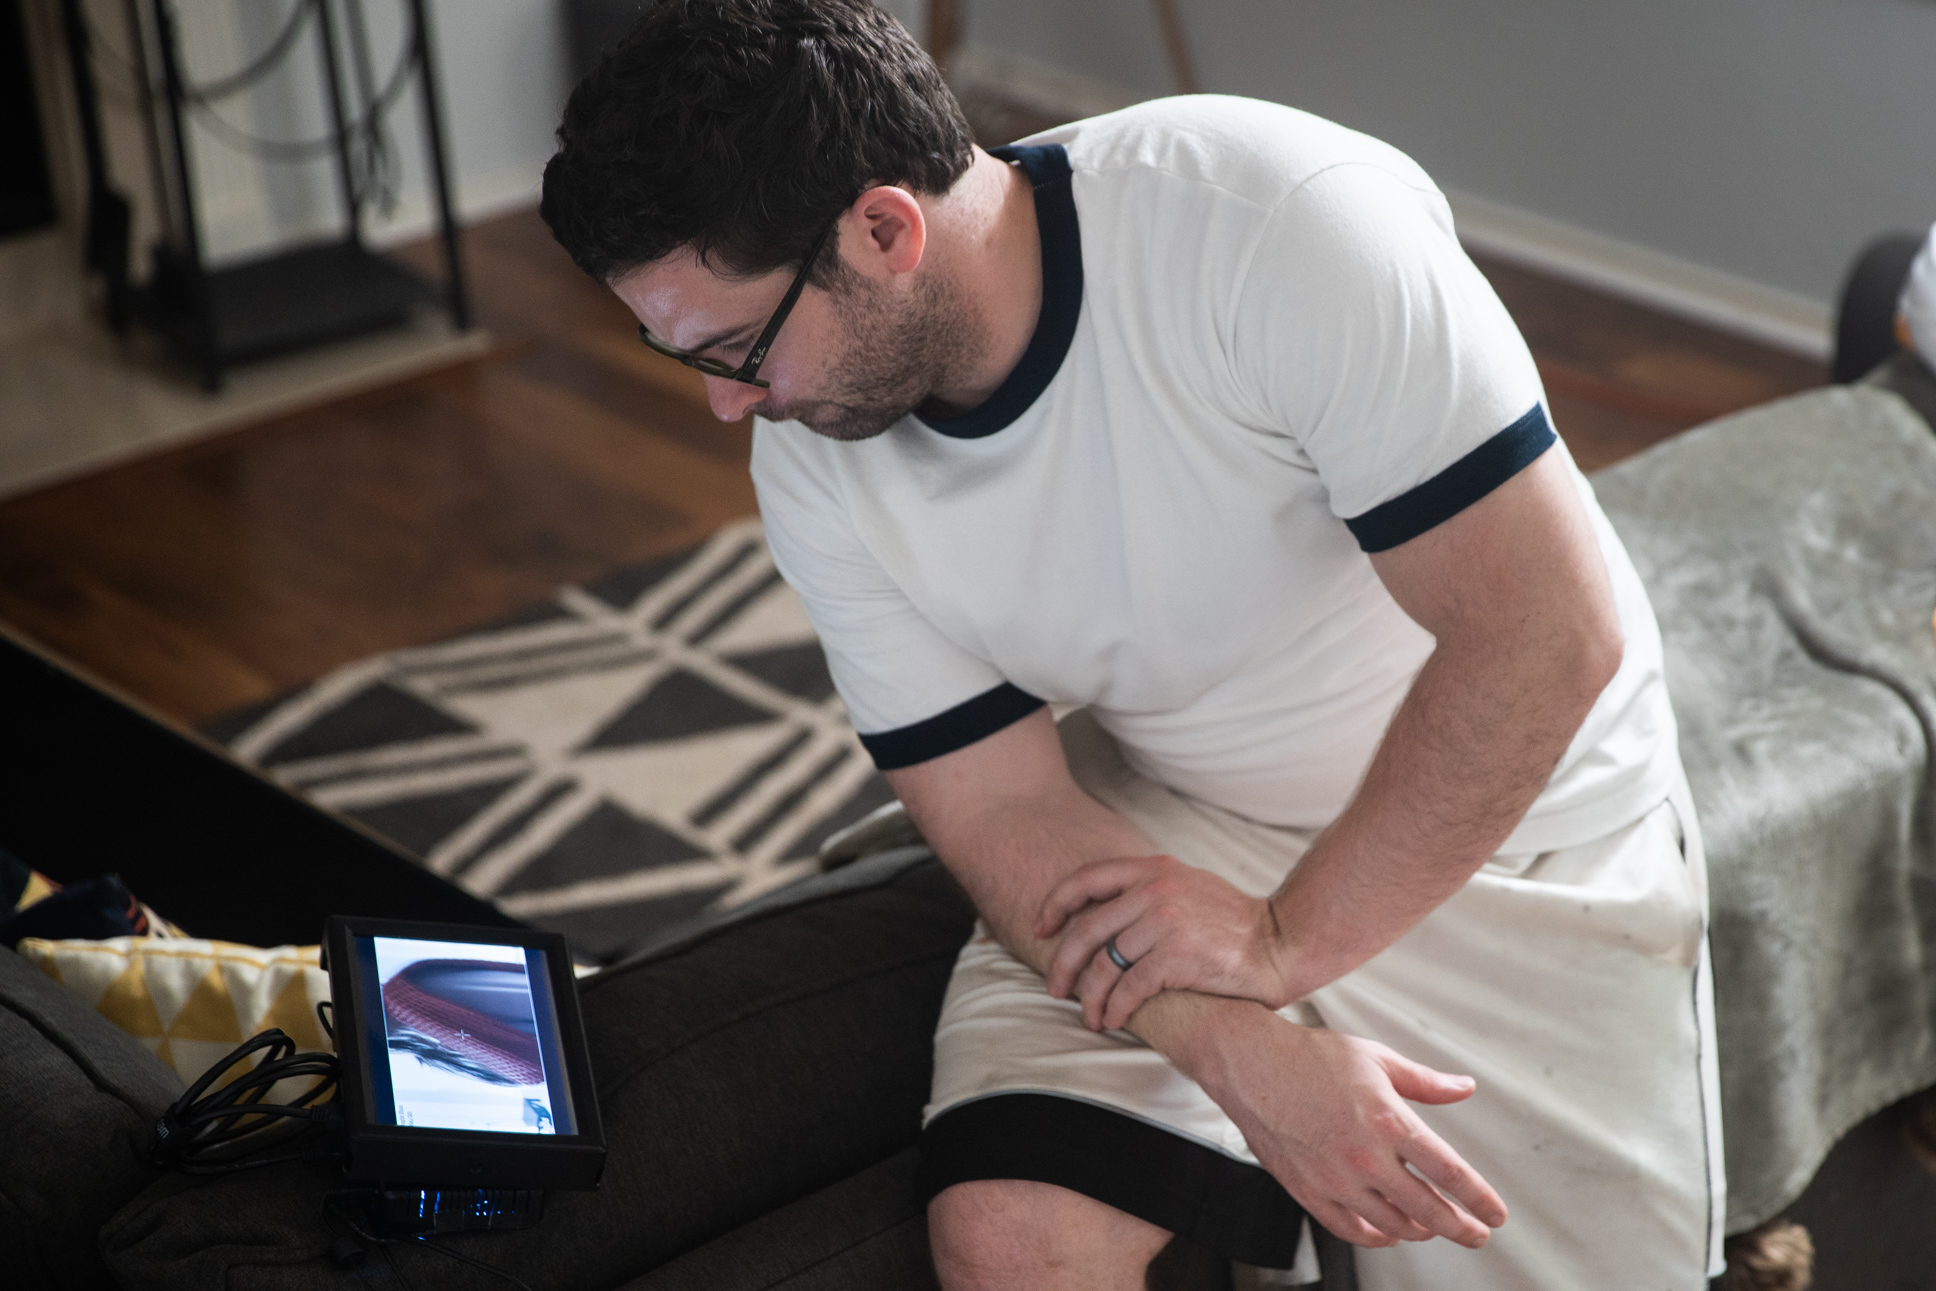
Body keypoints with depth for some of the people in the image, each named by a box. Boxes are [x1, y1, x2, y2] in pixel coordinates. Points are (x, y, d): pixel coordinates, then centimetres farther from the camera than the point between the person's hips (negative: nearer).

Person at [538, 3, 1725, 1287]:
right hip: (1169, 827, 3)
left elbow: (1552, 633, -27)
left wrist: (1286, 940, -22)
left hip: (1508, 830, -2)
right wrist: (1241, 1052, -26)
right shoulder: (815, 471, -11)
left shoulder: (1282, 219, -29)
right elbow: (1001, 808, -9)